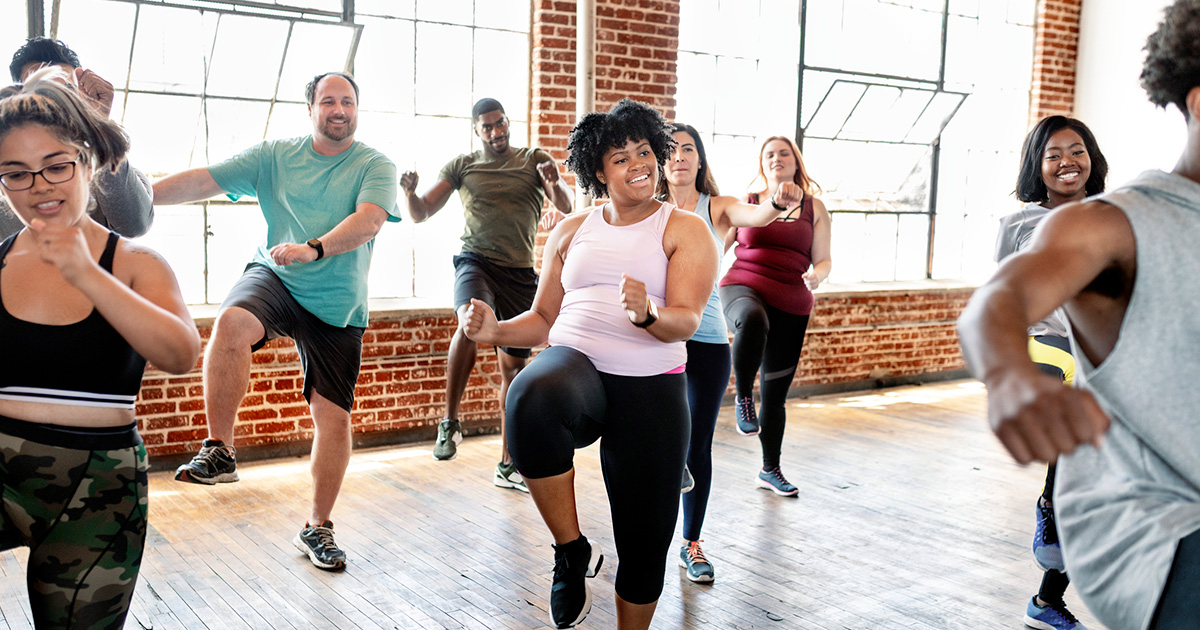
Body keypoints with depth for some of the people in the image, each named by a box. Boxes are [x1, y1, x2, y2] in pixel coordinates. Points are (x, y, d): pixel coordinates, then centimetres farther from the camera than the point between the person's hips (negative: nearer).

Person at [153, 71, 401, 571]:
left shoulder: (375, 166, -2)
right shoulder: (274, 156, 5)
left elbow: (369, 219, -21)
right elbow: (203, 181, 0)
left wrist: (314, 248, -37)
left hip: (337, 304, 0)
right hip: (274, 278, 1)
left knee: (333, 415, 0)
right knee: (232, 322, -34)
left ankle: (318, 527, 18)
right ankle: (219, 451, -20)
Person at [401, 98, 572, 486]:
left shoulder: (535, 160, 8)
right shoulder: (461, 166, 8)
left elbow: (566, 207, -5)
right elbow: (421, 214, 6)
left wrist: (555, 183, -28)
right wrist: (410, 193, -17)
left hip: (520, 273, 2)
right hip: (476, 262, -2)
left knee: (515, 367, 5)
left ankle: (507, 465, 17)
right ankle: (450, 422, -21)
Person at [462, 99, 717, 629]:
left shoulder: (685, 231, 4)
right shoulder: (571, 232, 14)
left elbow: (686, 322, -9)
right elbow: (544, 320, 16)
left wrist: (647, 314, -32)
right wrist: (495, 331, -4)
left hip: (651, 387, -1)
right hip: (574, 365, 1)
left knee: (646, 539, 3)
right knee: (532, 398, -37)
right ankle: (573, 553, -18)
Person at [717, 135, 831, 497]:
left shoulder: (814, 208, 11)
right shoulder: (746, 204, 10)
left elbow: (823, 260, 10)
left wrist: (816, 275, -14)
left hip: (790, 306, 2)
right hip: (742, 288, -2)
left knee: (775, 394, 8)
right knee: (753, 320, -42)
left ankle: (770, 470, 25)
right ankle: (743, 398, -21)